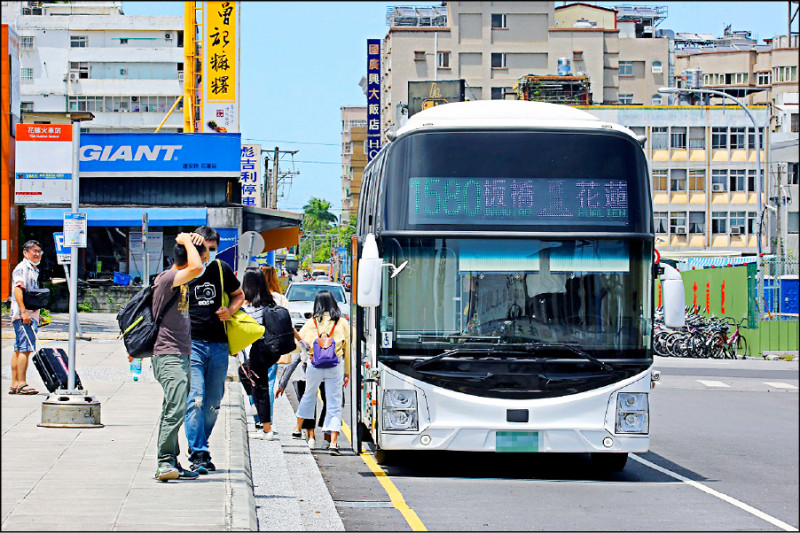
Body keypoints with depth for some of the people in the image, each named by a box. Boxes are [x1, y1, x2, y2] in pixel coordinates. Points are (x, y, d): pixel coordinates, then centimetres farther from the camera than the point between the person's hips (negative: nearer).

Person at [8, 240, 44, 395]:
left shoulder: (34, 270, 22)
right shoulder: (21, 268, -8)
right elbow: (18, 290, -19)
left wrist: (36, 315, 26)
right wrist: (23, 312, -26)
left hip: (31, 315, 10)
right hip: (22, 315, -10)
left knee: (19, 349, 9)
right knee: (25, 348, -13)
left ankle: (15, 384, 11)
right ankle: (21, 384, -15)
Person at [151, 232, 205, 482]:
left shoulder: (180, 279, 14)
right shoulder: (166, 279, -14)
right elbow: (196, 268, -31)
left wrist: (193, 241, 13)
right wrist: (187, 242, -14)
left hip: (180, 355, 10)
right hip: (168, 356, -10)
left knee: (173, 410, 12)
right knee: (176, 408, -20)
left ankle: (170, 464, 17)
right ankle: (165, 463, -24)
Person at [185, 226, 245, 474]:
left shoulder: (222, 270, 9)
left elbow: (238, 295, 26)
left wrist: (230, 311, 5)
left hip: (218, 345, 4)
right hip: (190, 343, -4)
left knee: (213, 404, 8)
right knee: (195, 400, -16)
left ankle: (199, 448, 23)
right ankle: (198, 454, -17)